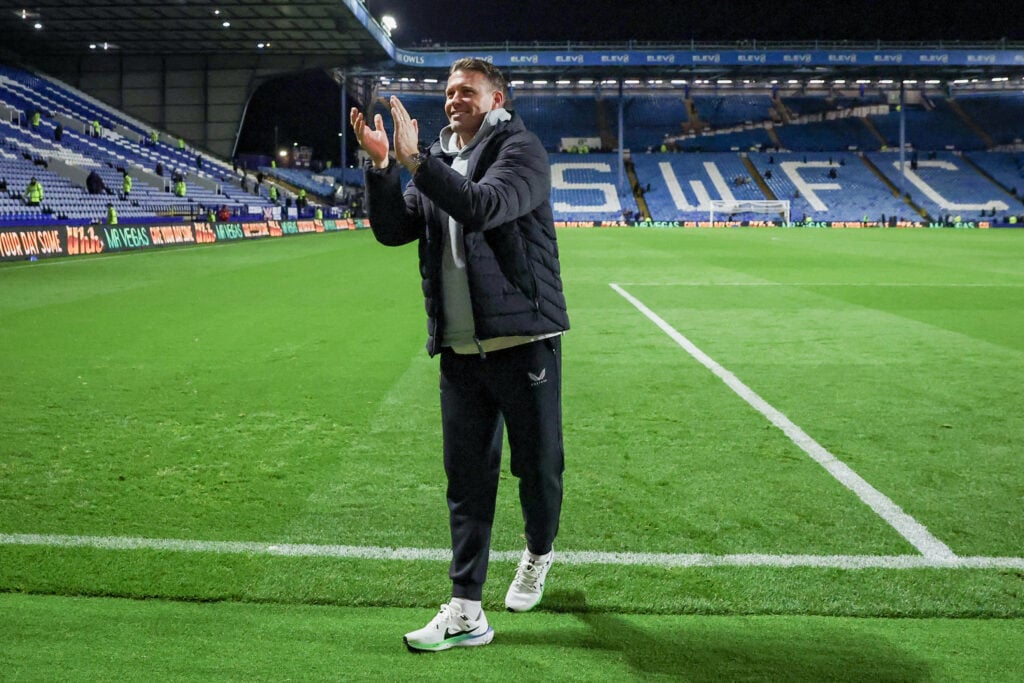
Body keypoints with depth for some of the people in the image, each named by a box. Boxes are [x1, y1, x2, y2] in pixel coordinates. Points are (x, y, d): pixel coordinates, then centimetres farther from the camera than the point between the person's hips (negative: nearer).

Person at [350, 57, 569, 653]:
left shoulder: (520, 149, -5)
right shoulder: (438, 162, 16)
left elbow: (484, 206, -23)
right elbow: (393, 230, 8)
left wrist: (413, 159, -25)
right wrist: (381, 165, -5)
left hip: (524, 342, -5)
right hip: (460, 352, 5)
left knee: (538, 466, 8)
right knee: (468, 480, 5)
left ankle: (539, 554, 38)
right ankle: (466, 612, 8)